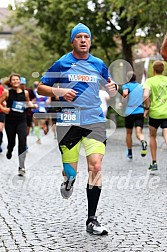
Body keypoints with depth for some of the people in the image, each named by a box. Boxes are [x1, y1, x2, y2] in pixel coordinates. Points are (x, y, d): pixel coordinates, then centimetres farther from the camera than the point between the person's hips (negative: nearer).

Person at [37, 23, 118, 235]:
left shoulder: (99, 64, 10)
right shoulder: (62, 64, 3)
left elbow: (109, 86, 23)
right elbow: (41, 87, 7)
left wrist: (113, 87, -2)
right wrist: (58, 92, -12)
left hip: (94, 121, 1)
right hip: (69, 122, -1)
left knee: (96, 167, -13)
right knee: (70, 171, 1)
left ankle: (92, 220, -5)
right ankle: (68, 182, 44)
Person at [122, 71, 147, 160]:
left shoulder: (126, 85, -1)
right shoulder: (141, 86, 12)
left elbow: (125, 93, -22)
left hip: (129, 112, -2)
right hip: (140, 112, 2)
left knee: (128, 133, 15)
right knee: (139, 132, -8)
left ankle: (129, 154, 25)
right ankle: (143, 142, -43)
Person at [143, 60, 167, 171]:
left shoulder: (150, 81, -3)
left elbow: (146, 96, -18)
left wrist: (147, 108, -5)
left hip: (154, 113, -1)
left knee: (153, 136, 19)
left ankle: (154, 163, 23)